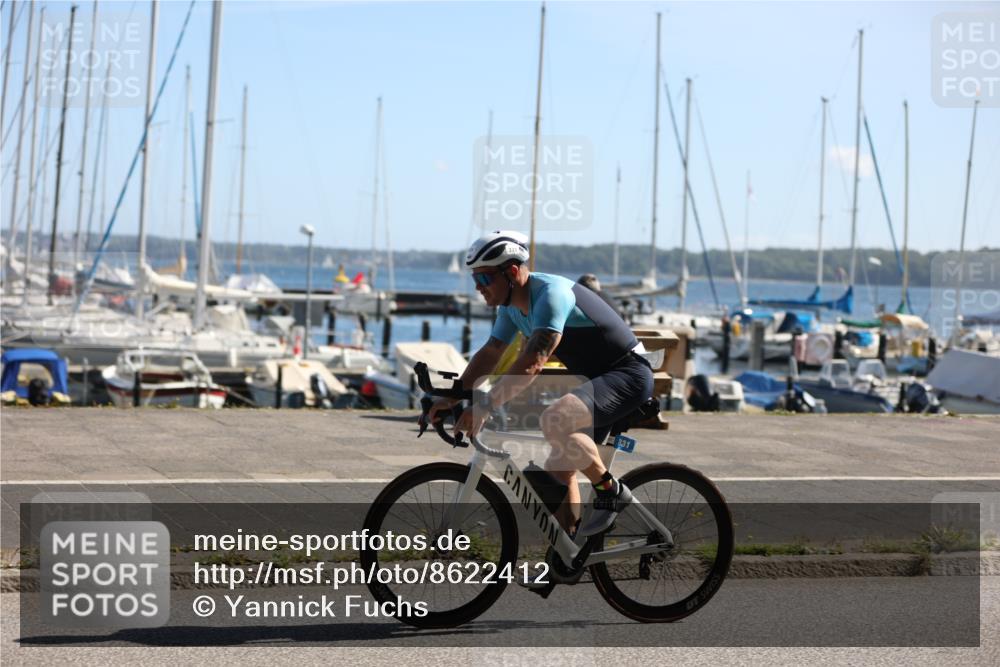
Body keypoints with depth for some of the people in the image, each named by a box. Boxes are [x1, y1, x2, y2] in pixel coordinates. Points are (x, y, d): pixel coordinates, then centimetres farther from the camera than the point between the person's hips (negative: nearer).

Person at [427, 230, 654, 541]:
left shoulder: (551, 294, -25)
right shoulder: (512, 304, 4)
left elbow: (531, 364, -35)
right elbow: (489, 353, 12)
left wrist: (483, 408, -38)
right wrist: (452, 398, 1)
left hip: (628, 375, -10)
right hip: (598, 379, 10)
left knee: (553, 420, -32)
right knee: (558, 469, 8)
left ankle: (611, 492, -14)